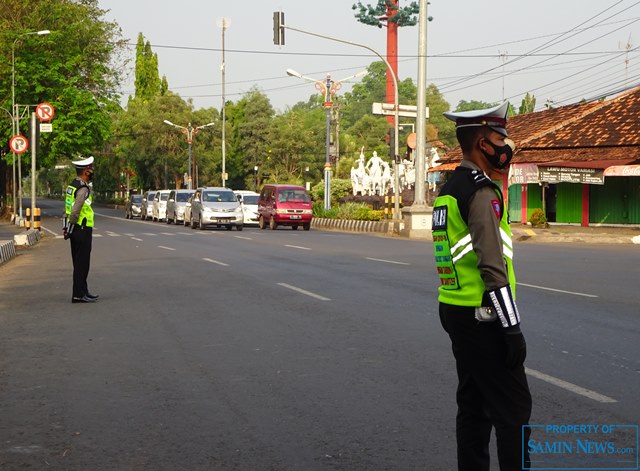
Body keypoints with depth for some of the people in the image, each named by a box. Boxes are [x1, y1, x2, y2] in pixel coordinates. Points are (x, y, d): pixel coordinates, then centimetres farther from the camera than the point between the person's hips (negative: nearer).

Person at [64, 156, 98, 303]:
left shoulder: (72, 185, 11)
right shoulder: (83, 189, -18)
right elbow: (75, 212, -24)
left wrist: (69, 227, 14)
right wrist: (70, 229, -14)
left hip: (75, 229, 9)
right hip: (83, 230, -9)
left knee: (80, 263, 15)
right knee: (82, 264, -5)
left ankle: (83, 291, 23)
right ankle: (78, 295, -2)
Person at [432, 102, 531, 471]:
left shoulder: (450, 189, 14)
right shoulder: (482, 192, -16)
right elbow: (493, 268, -22)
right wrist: (512, 328, -20)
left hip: (456, 312, 10)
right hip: (482, 317, -10)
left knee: (474, 405, 14)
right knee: (514, 409, -5)